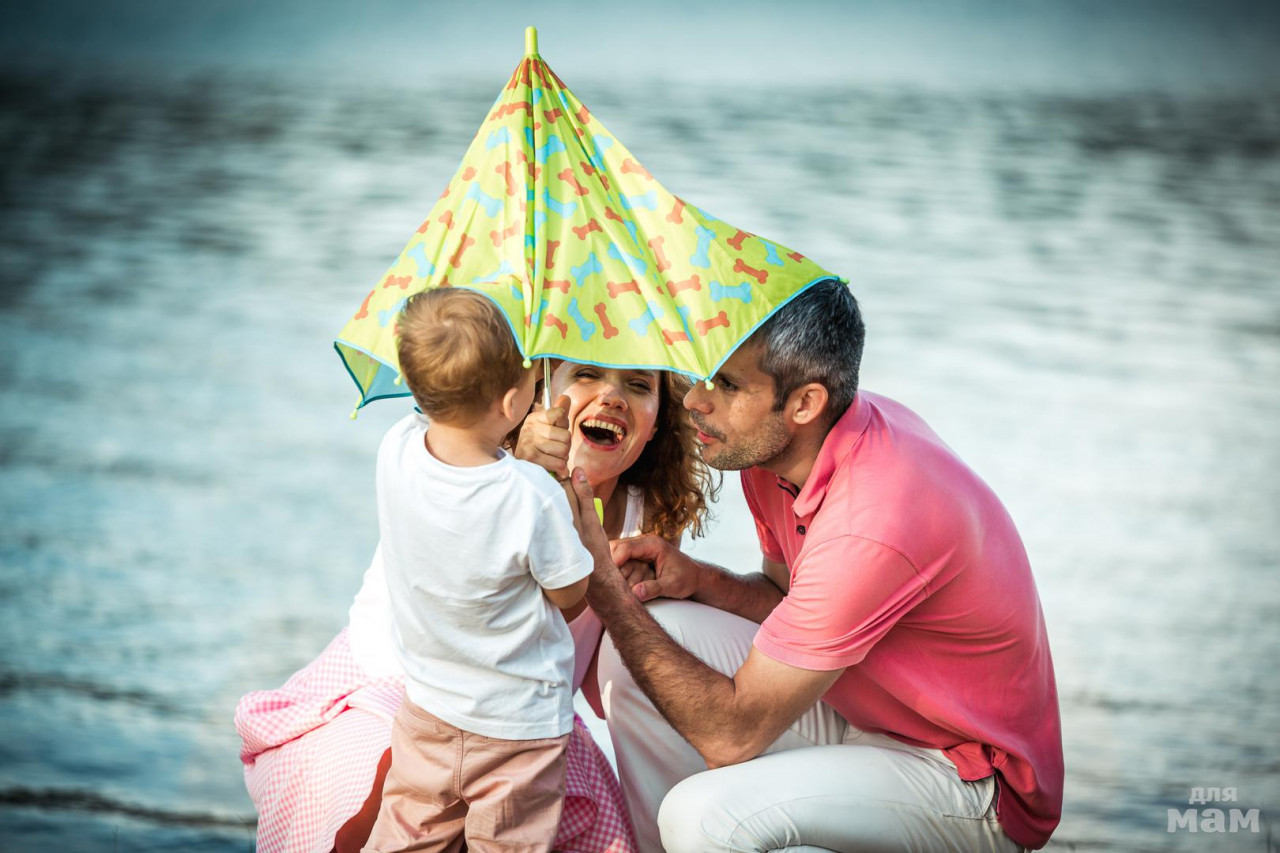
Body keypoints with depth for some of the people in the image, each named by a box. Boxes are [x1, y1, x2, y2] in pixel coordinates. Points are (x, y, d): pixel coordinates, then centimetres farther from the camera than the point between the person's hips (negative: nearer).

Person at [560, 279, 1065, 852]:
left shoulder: (872, 529, -32)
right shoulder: (779, 448, -6)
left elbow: (733, 734, -26)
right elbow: (791, 596, 13)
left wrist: (605, 588, -21)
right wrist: (698, 580, -8)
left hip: (976, 779, -9)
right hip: (867, 710, 9)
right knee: (642, 648, -5)